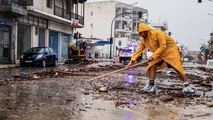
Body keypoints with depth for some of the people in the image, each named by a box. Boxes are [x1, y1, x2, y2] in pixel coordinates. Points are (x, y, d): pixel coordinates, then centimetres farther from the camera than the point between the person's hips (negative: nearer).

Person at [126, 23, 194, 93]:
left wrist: (153, 56, -32)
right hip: (158, 53, 7)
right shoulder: (143, 40, -4)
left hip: (170, 50, -7)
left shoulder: (158, 33, -27)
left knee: (177, 67, -11)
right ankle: (151, 85, -5)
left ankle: (186, 85, -5)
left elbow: (163, 47, -29)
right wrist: (132, 60, -17)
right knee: (152, 66, -9)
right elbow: (139, 50, -6)